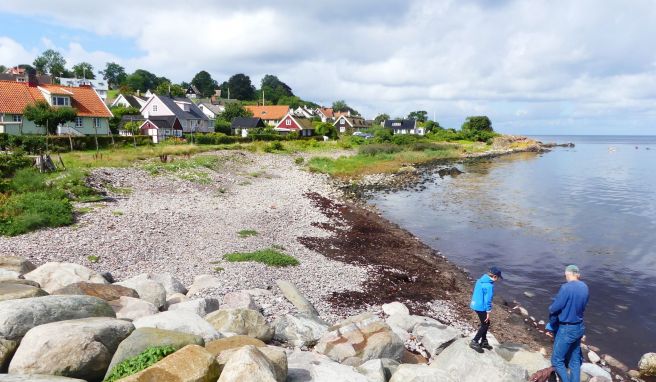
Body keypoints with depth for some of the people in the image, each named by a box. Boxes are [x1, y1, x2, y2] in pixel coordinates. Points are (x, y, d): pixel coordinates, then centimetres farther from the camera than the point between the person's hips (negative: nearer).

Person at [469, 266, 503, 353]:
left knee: (486, 323, 20)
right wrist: (488, 313, -14)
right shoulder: (489, 286, -23)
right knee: (485, 325, 5)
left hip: (475, 305, 9)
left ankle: (484, 342, 30)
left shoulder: (481, 280, 5)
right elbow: (488, 300, -21)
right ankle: (474, 342, 5)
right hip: (481, 307, -9)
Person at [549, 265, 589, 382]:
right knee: (575, 361, 17)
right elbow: (581, 306, 10)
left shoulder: (566, 287, -23)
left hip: (567, 329, -8)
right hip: (579, 327, 8)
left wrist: (550, 309, 3)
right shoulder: (585, 287, 1)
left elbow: (554, 308, -18)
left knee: (557, 361, 4)